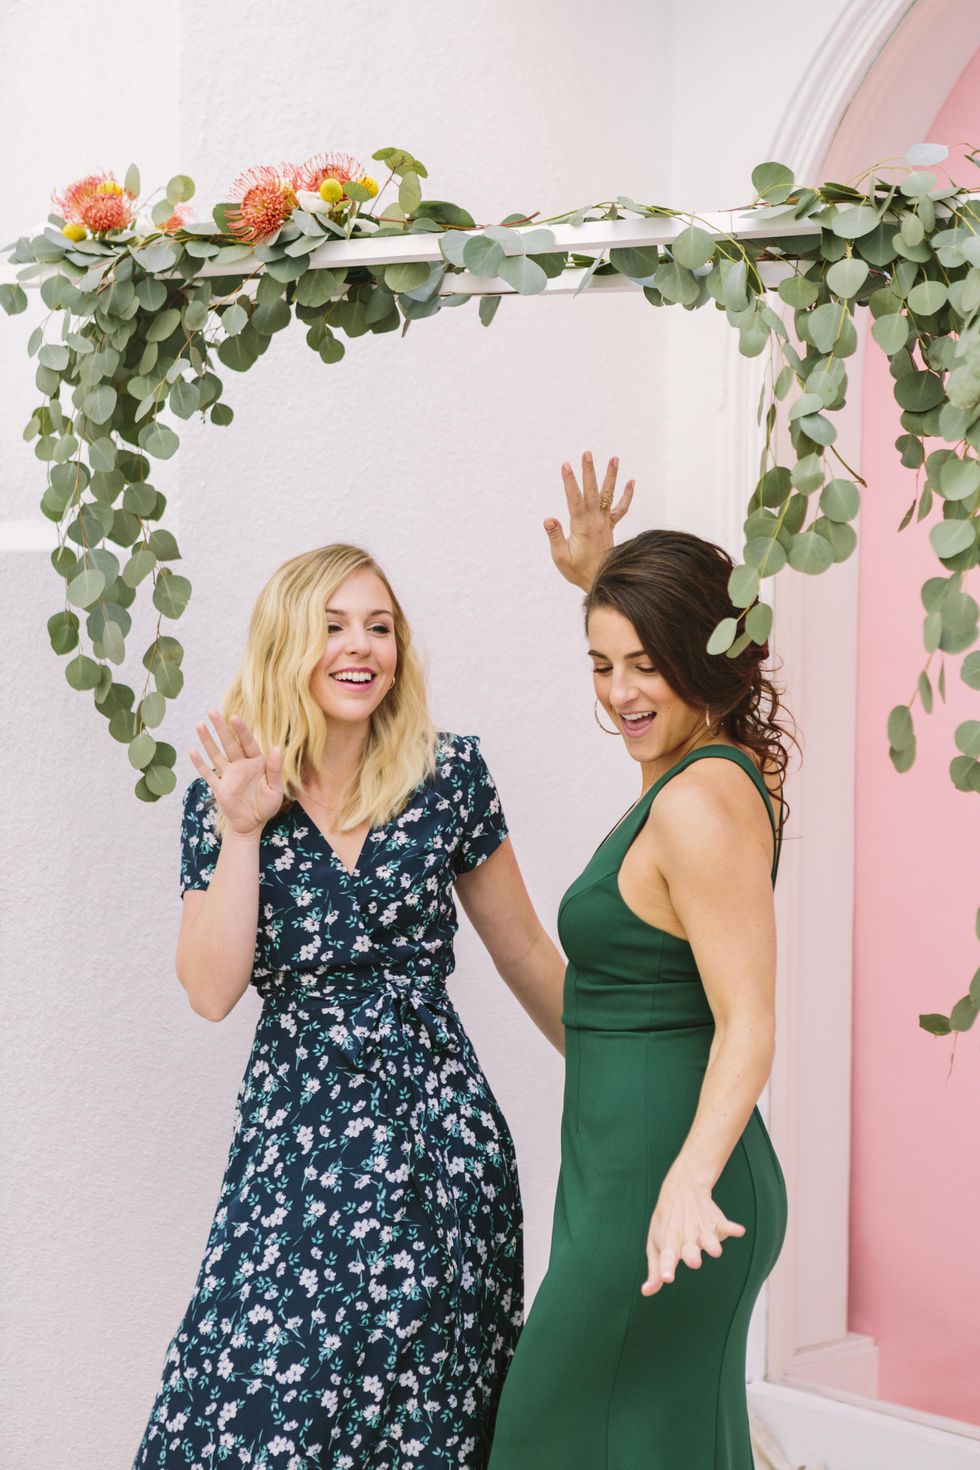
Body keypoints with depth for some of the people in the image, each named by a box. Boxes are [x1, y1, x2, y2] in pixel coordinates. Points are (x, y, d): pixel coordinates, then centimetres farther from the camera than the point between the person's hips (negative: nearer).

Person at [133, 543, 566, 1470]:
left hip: (438, 1124, 0)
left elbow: (525, 956, 10)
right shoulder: (221, 798, 2)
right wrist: (242, 831, -14)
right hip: (297, 1129, 0)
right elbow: (212, 992, -7)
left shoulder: (449, 777, 1)